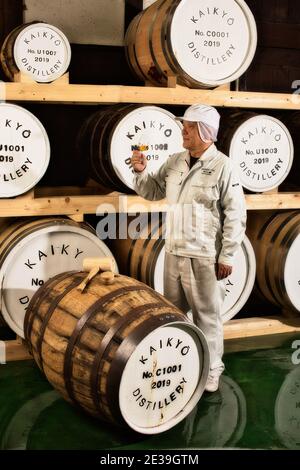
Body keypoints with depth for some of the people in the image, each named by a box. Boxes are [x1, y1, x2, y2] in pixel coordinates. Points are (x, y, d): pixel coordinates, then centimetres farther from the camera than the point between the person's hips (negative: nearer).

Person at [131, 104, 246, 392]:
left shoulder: (223, 166, -11)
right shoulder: (174, 162, 8)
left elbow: (235, 215, -11)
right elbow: (153, 192, 17)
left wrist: (227, 256, -12)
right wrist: (141, 172, -2)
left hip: (205, 257, -6)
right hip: (174, 253, 6)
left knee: (207, 315, 4)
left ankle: (211, 370, 20)